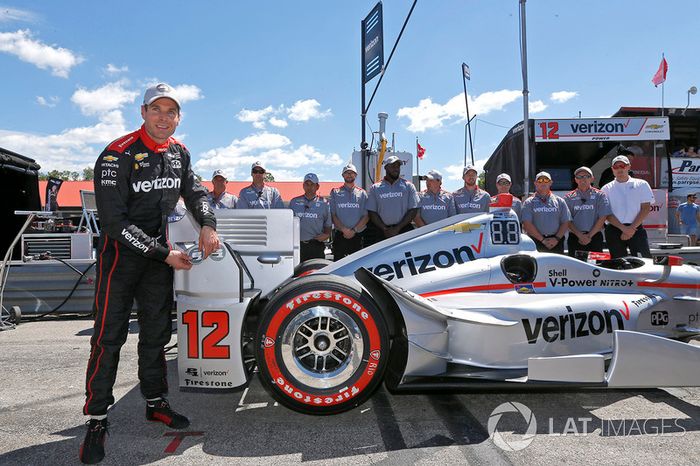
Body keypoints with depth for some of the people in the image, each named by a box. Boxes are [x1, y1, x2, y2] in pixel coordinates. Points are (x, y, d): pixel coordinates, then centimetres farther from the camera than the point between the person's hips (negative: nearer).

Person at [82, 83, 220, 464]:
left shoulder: (179, 153, 2)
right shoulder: (117, 155, -17)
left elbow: (195, 192, 14)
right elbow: (115, 221, -21)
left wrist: (208, 225, -7)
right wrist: (165, 255, -20)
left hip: (159, 252, 6)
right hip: (120, 251, -5)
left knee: (157, 331, 12)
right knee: (109, 336, -3)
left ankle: (155, 403, 28)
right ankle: (96, 420, 11)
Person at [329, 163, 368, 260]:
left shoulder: (362, 193, 10)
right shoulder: (335, 192, 9)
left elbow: (366, 216, 2)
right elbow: (333, 215, 2)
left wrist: (354, 230, -10)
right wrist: (344, 230, -12)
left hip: (358, 236, 1)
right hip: (340, 236, 0)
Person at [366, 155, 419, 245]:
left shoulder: (408, 186, 9)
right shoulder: (375, 188, 11)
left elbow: (413, 210, 1)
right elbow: (372, 212, 5)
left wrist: (397, 228, -8)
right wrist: (385, 229, -8)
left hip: (404, 231, 0)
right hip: (381, 233, 0)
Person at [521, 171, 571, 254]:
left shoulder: (559, 201, 15)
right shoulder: (529, 202, 7)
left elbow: (565, 223, 9)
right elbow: (527, 225, -4)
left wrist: (556, 238, -6)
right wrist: (542, 239, -9)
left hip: (556, 242, 3)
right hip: (536, 242, -2)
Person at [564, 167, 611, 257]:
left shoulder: (599, 195, 9)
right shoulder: (569, 198, 10)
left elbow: (602, 217, 0)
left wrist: (590, 235, -8)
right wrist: (580, 235, -11)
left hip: (594, 237, 0)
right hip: (575, 238, 1)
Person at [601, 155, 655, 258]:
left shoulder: (641, 185, 11)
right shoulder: (606, 189, 10)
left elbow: (646, 208, 3)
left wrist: (632, 228, -9)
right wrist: (623, 228, -12)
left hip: (636, 228, 0)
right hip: (614, 230, 0)